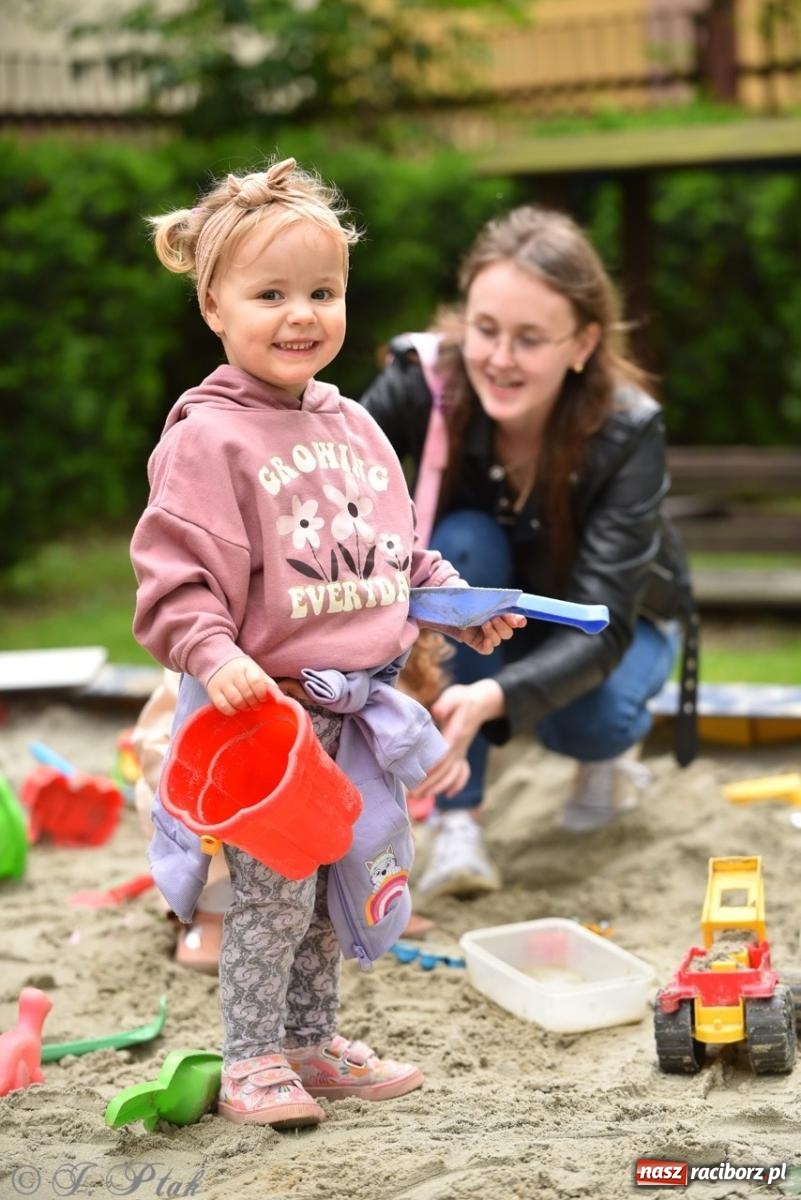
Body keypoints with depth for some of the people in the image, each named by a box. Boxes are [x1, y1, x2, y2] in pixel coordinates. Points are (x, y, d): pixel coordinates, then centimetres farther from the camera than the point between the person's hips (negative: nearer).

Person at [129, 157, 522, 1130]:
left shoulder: (352, 426, 11)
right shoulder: (208, 436, -13)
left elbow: (394, 552, 22)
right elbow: (176, 576, -17)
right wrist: (214, 655, -31)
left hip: (355, 707, 8)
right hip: (262, 707, -7)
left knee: (345, 884, 16)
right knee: (273, 891, -3)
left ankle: (311, 1045, 32)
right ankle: (251, 1062, 13)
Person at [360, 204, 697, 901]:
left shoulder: (629, 434, -33)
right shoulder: (426, 382, -29)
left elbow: (599, 627, -40)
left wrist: (492, 699, -59)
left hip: (619, 621, -1)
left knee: (582, 721, -33)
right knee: (465, 541, -32)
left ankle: (616, 743, 7)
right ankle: (458, 820, -24)